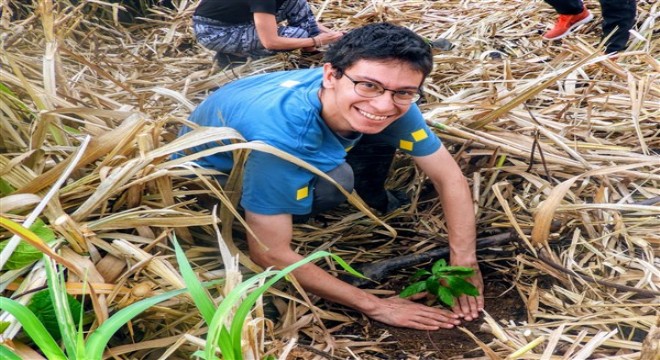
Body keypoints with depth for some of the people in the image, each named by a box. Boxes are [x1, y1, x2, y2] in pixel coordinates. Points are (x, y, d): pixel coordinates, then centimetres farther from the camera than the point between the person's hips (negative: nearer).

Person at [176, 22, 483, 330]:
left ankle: (369, 195, 13)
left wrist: (464, 262, -25)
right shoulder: (281, 133, -43)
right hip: (210, 169, -5)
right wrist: (376, 306, -32)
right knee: (335, 180, -29)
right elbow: (270, 254, -37)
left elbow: (449, 176, -16)